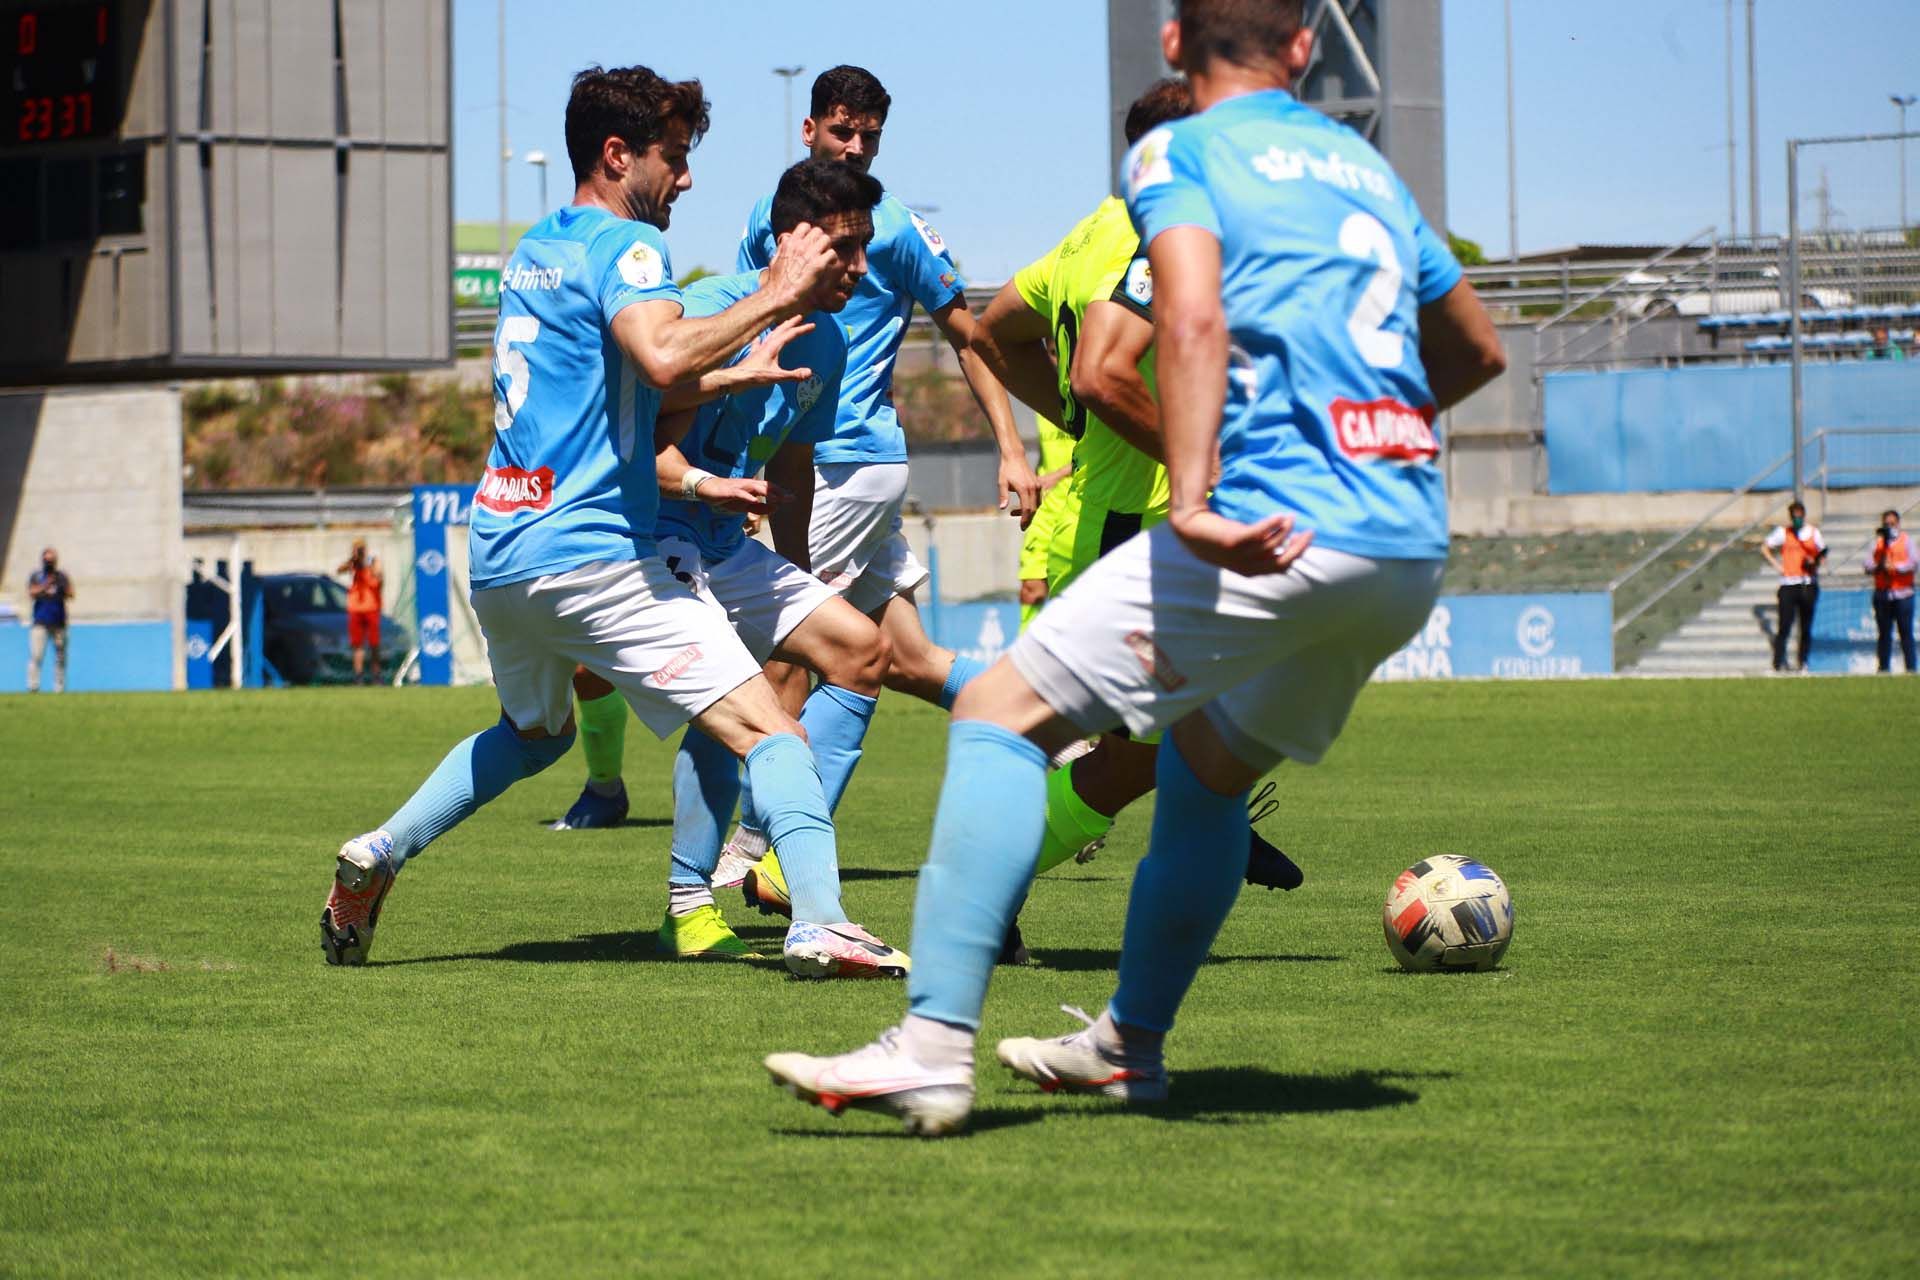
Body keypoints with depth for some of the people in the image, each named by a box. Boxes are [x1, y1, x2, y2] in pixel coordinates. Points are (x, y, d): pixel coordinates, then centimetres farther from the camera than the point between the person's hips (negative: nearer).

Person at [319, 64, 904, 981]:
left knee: (533, 733, 33)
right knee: (765, 728, -11)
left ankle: (378, 856, 22)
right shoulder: (624, 245, -7)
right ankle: (820, 922, -27)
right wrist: (775, 298, -19)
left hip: (498, 552, 9)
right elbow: (662, 354, -27)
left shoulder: (533, 253, 20)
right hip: (591, 553, -9)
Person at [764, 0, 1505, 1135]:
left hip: (1275, 530, -7)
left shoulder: (1180, 151, 4)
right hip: (1415, 546, 7)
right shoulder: (1365, 166, 24)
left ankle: (933, 1050, -16)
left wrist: (1195, 500, -26)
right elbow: (1478, 348, 35)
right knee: (1207, 759, 29)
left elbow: (1194, 319, -17)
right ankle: (1131, 1047, 36)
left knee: (1002, 714, -4)